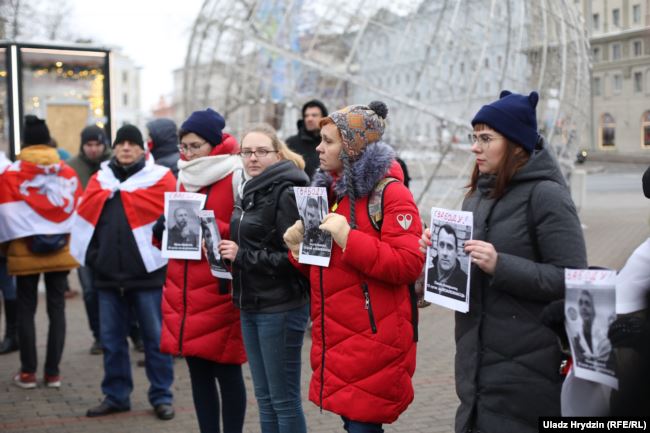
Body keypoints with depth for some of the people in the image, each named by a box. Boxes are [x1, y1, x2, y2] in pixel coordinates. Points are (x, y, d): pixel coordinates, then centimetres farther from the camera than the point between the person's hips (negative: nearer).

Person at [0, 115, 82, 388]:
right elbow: (79, 212, 4)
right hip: (61, 251, 2)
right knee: (56, 308, 8)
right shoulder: (68, 173, -1)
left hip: (25, 252, -2)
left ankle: (28, 372, 9)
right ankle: (53, 372, 9)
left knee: (26, 310, 8)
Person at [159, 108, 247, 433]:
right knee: (197, 369, 12)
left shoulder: (237, 175, -7)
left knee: (226, 370, 2)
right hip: (183, 288, 7)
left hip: (219, 288, -7)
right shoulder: (184, 176, 15)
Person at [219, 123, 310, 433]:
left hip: (280, 308, -9)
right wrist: (228, 250, 3)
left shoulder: (286, 194, -14)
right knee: (264, 397, 15)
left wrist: (242, 256, -20)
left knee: (284, 399, 0)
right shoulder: (251, 192, 13)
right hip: (251, 306, 9)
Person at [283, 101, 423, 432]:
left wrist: (347, 237, -25)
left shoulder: (390, 193, -11)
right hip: (337, 339, 8)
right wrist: (299, 249, 0)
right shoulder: (329, 190, 14)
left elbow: (408, 265, -21)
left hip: (373, 340, -7)